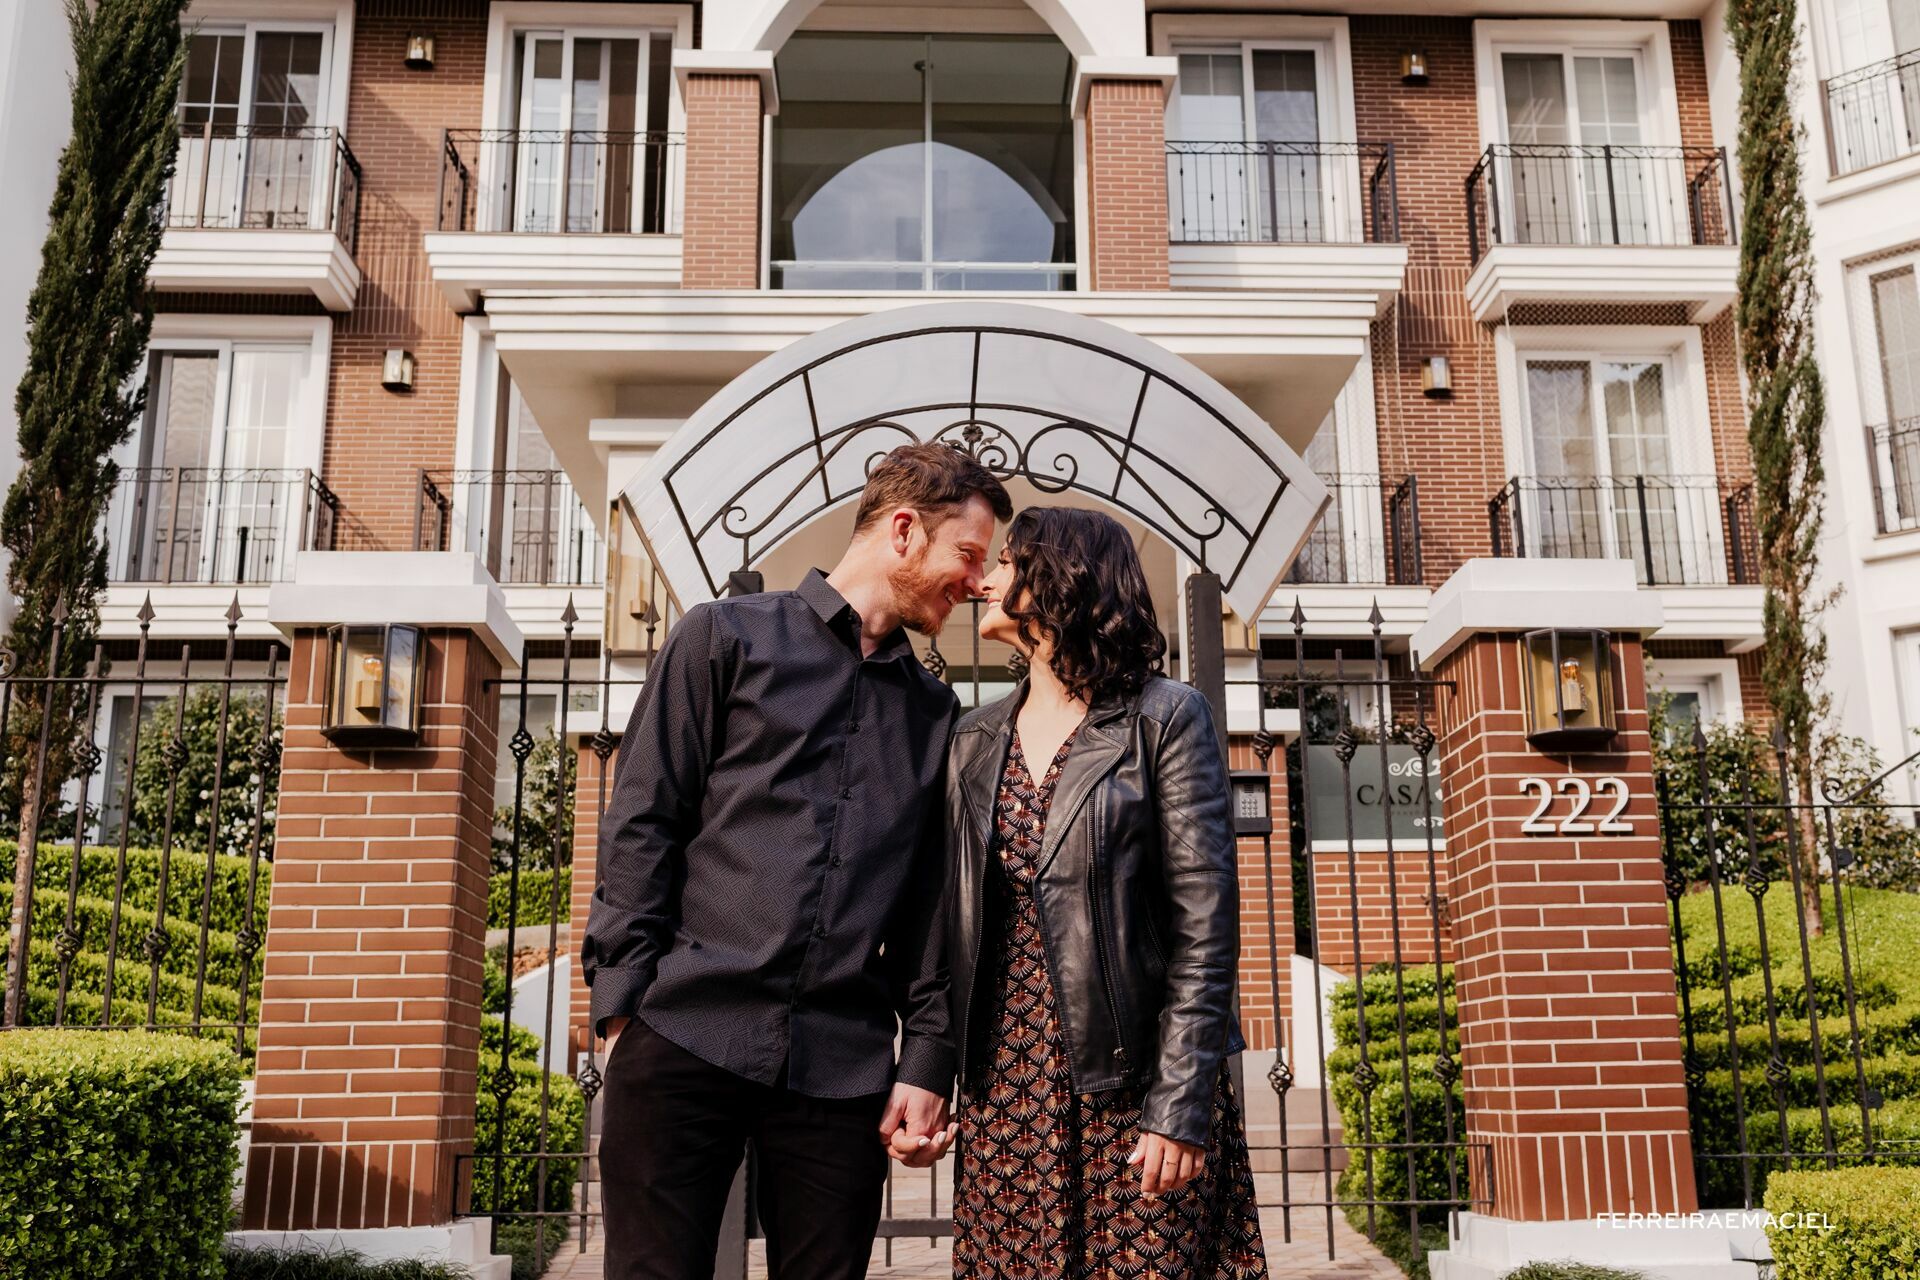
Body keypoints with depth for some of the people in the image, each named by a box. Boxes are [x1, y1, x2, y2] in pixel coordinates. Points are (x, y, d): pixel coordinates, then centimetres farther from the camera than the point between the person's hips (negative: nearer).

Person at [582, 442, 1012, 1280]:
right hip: (684, 1040, -3)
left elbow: (930, 902, 15)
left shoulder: (933, 711, 17)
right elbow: (639, 826, 1)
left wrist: (928, 1058, 5)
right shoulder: (727, 637, 6)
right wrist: (622, 1003, -6)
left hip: (844, 1071, 4)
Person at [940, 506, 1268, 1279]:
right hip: (1005, 1088, 4)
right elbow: (960, 920, 13)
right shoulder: (973, 741, 11)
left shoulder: (1163, 718, -4)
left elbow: (1204, 925, -9)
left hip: (1131, 1084, -4)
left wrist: (1180, 1106, -14)